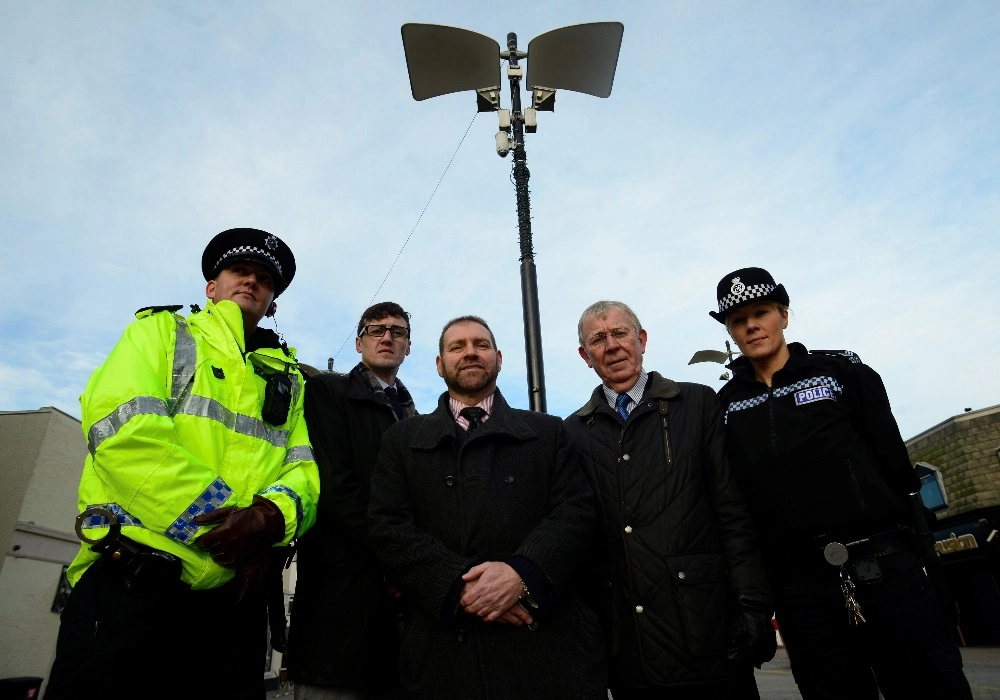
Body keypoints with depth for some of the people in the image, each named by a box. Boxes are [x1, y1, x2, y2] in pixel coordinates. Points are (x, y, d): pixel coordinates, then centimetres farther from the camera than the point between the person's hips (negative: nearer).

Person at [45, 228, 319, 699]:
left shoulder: (288, 376, 18)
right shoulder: (161, 330, 8)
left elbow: (303, 469, 6)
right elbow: (122, 429, -10)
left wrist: (269, 516, -18)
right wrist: (221, 524, -16)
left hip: (234, 600, 4)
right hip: (130, 584, -3)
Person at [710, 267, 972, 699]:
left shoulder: (843, 371, 3)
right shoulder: (726, 404, 5)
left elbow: (896, 464, 3)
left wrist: (919, 550, -1)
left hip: (884, 569, 0)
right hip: (798, 588, 1)